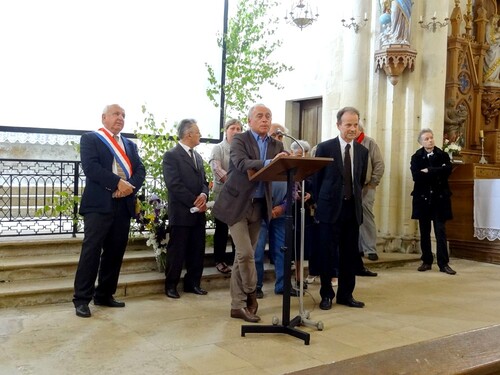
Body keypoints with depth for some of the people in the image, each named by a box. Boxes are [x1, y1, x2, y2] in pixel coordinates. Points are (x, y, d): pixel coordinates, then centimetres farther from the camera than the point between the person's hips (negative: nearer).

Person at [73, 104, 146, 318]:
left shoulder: (130, 145, 21)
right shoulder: (90, 139, 4)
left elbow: (140, 170, 10)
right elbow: (90, 167, -11)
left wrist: (130, 187, -10)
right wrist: (118, 183, -17)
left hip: (124, 205, 6)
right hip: (99, 204, -5)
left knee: (115, 253, 8)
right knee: (91, 251, -6)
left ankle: (104, 295, 18)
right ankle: (82, 300, 0)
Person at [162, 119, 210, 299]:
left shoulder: (198, 157, 18)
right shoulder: (171, 155, -7)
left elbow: (203, 181, 15)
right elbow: (174, 184, -15)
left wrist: (204, 195, -7)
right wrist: (194, 202, -16)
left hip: (198, 212, 7)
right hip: (181, 211, -7)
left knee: (197, 250, 10)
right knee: (177, 250, 1)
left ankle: (193, 283, 21)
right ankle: (171, 285, 12)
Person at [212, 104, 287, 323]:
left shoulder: (276, 145, 9)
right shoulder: (239, 140, -7)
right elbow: (242, 164, -26)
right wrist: (269, 163, -39)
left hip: (258, 205, 5)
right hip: (237, 204, -5)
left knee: (243, 255, 10)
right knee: (245, 253, -11)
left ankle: (238, 305, 17)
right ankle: (250, 293, 11)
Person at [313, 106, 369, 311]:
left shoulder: (362, 151, 8)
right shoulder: (325, 148, -4)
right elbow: (317, 179, 2)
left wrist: (355, 199, 12)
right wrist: (321, 204, 5)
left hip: (353, 209, 4)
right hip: (330, 209, -4)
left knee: (350, 255, 8)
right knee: (328, 254, 3)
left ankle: (346, 294, 20)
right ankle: (326, 294, 16)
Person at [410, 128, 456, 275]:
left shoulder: (443, 155, 4)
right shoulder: (416, 157, 3)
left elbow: (447, 171, -14)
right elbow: (416, 176, -14)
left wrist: (428, 171, -14)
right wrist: (437, 172, -13)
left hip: (440, 198, -1)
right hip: (423, 198, 1)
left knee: (440, 231, -4)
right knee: (424, 232, 7)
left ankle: (443, 263, -1)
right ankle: (427, 261, 16)